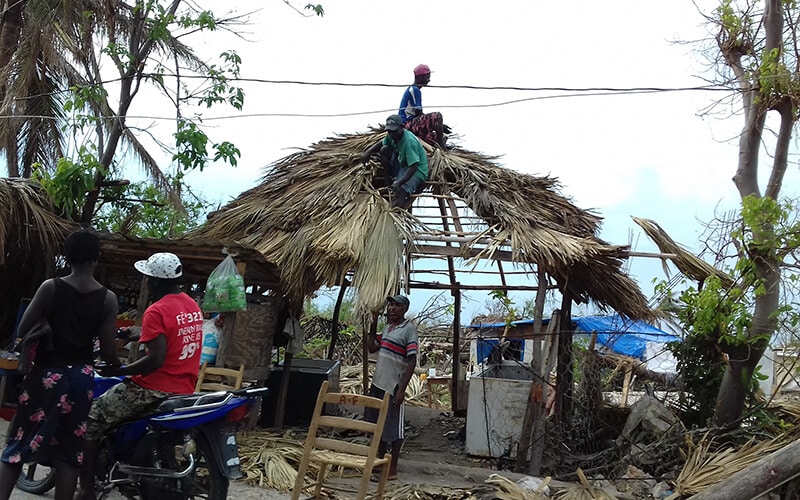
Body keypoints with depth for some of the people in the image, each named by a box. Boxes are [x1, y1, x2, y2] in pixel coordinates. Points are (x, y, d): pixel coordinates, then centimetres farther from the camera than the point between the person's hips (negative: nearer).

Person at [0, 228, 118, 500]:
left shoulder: (50, 287, -9)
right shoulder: (108, 298, -6)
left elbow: (23, 330, -6)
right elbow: (107, 350, -7)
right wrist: (119, 365, 15)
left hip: (46, 374, -1)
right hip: (81, 376, 1)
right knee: (69, 453, 9)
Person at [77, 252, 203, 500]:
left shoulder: (157, 311, -16)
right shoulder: (192, 305, 10)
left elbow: (156, 359, -24)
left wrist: (119, 370, -14)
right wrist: (141, 333, 30)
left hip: (155, 390, -9)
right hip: (184, 390, 9)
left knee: (89, 424, 3)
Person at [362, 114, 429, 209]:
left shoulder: (409, 141, -31)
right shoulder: (392, 136, -6)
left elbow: (413, 167, -35)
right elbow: (381, 143, 15)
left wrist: (399, 183, -44)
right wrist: (368, 152, -5)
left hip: (417, 171, -8)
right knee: (384, 150, -7)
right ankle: (390, 180, 5)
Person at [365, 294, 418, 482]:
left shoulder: (409, 329, -11)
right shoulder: (387, 327, 13)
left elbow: (412, 361, -15)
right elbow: (372, 348, 20)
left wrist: (402, 389, -18)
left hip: (393, 387, -8)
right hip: (378, 383, 8)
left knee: (394, 428, 2)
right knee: (378, 425, 16)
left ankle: (392, 468, 13)